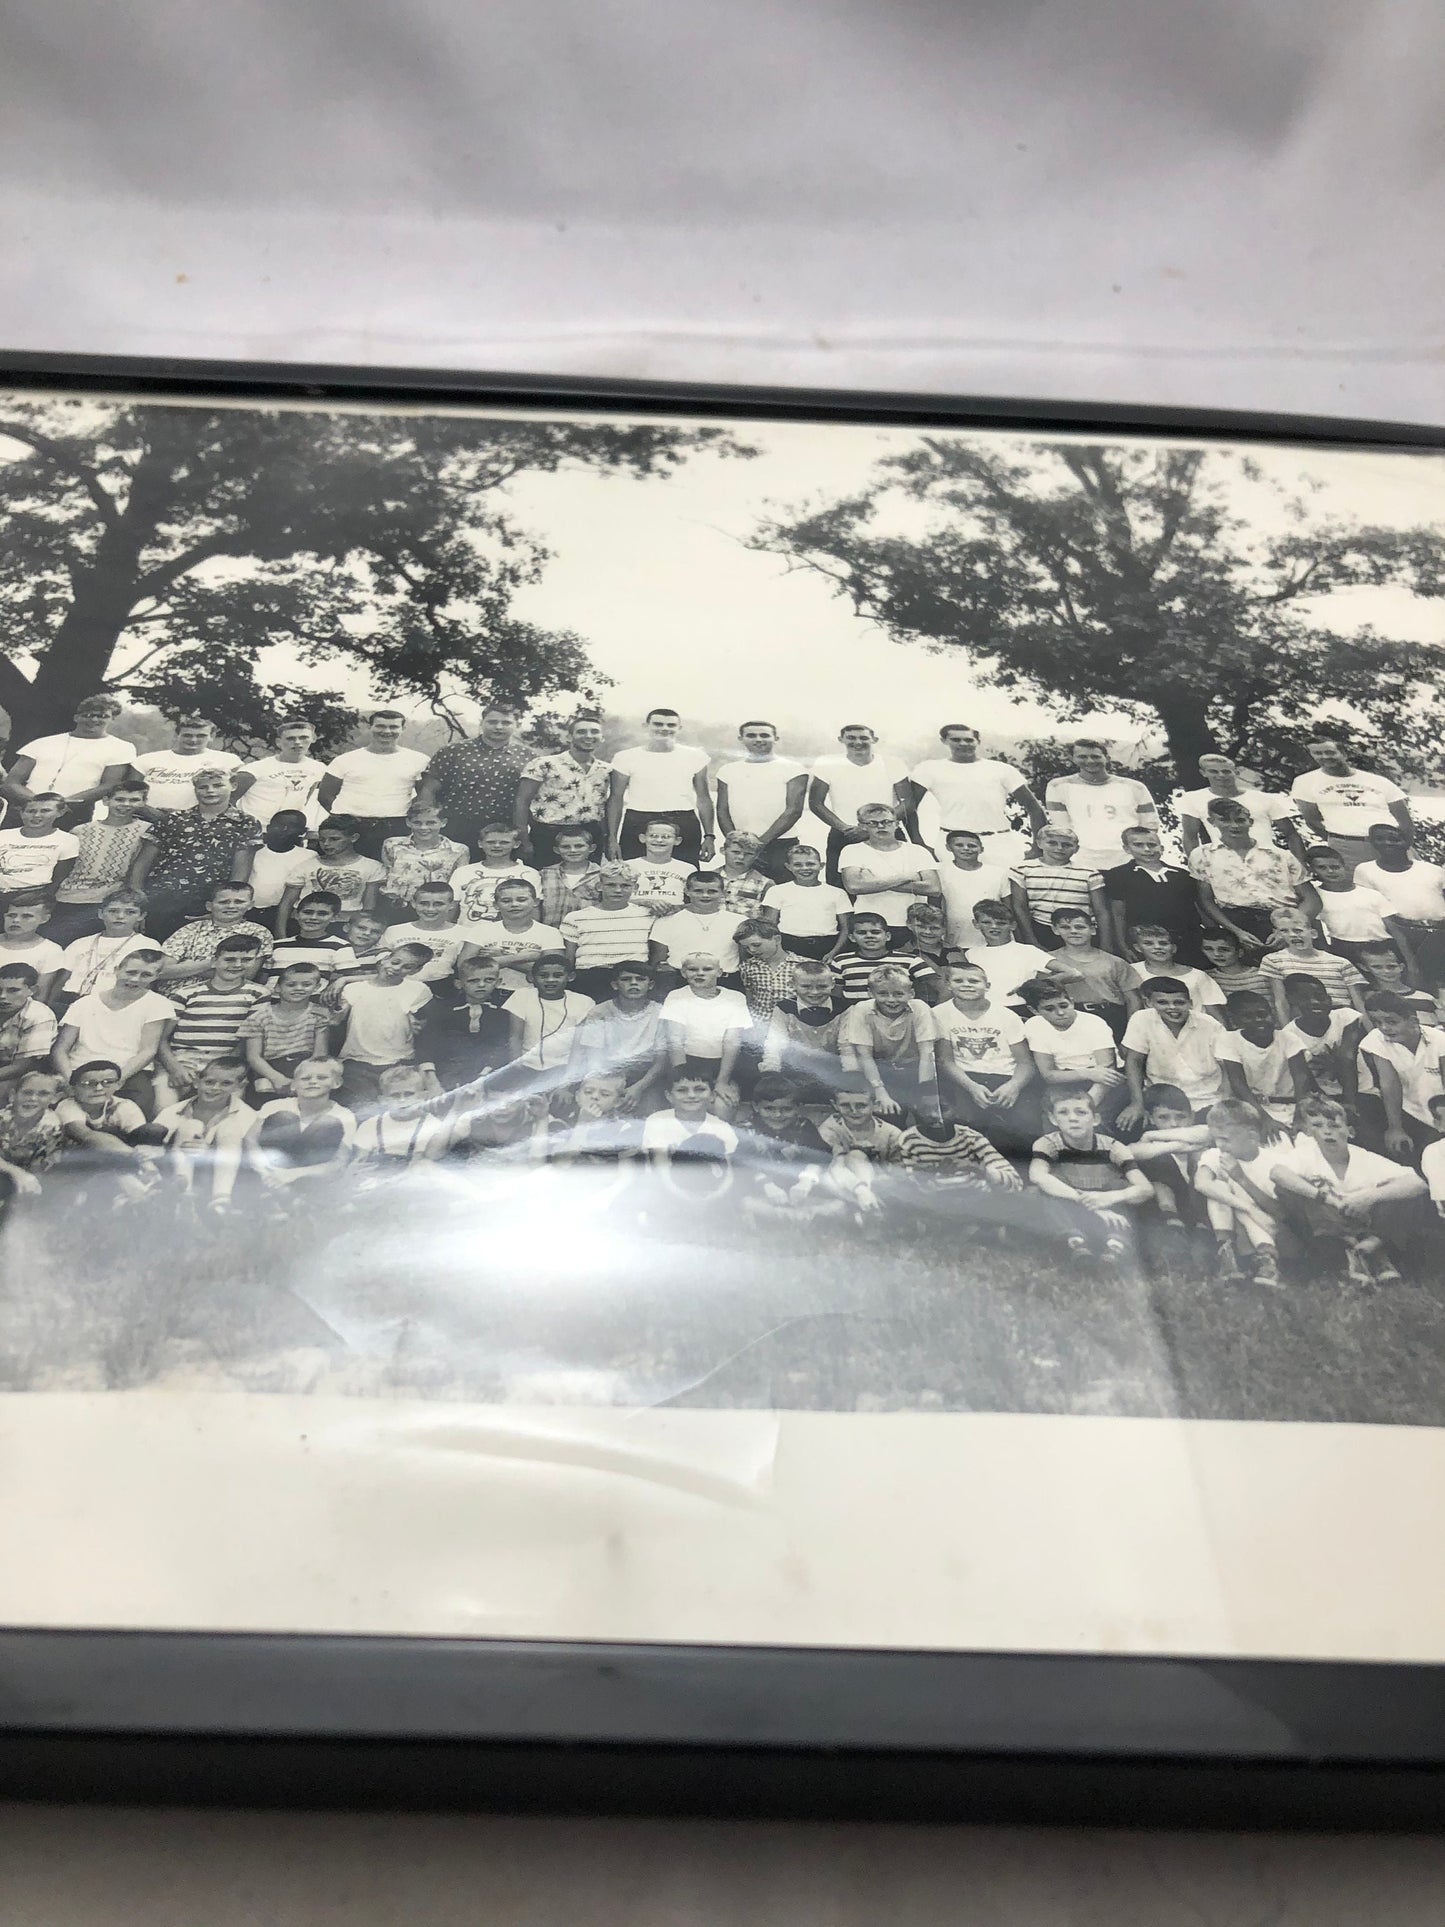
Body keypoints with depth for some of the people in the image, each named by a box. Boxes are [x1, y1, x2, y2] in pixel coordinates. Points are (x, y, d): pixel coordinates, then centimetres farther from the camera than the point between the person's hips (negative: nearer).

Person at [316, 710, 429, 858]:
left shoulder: (419, 760, 9)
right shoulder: (346, 760, 9)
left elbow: (428, 797, 11)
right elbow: (325, 795, 10)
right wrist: (344, 819, -5)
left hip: (397, 829, 0)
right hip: (349, 830, 0)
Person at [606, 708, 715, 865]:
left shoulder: (695, 756, 8)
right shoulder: (626, 757, 4)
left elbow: (703, 799, 11)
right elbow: (615, 799, 5)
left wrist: (709, 836, 3)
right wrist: (612, 838, -2)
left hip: (684, 827, 1)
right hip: (637, 825, -1)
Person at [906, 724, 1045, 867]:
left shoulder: (1002, 769, 12)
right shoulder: (930, 769, 9)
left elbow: (1034, 808, 11)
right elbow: (910, 808, 5)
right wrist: (919, 844, -6)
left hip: (1000, 844, 1)